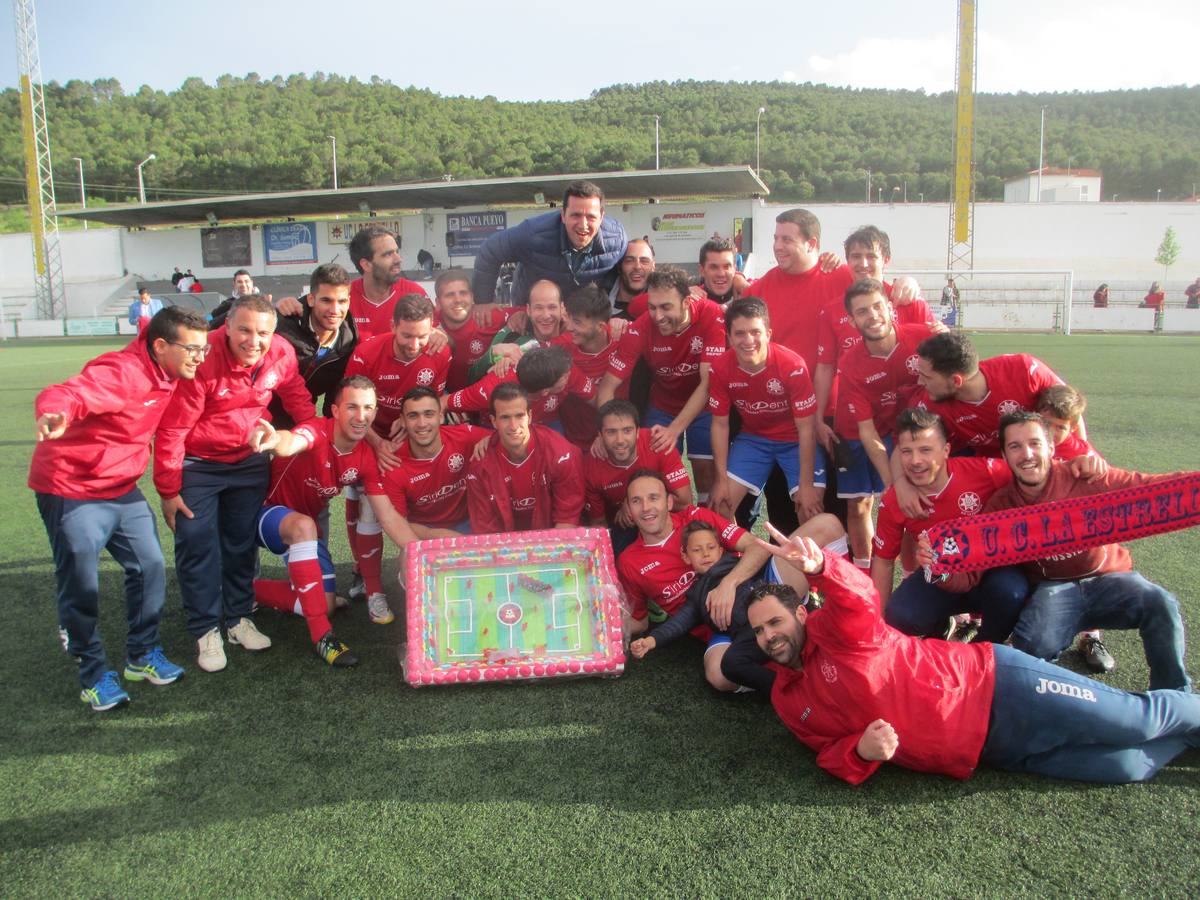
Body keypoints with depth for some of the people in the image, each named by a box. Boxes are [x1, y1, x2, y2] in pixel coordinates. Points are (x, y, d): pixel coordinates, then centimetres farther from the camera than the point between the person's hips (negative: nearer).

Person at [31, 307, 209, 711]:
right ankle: (94, 675, 15)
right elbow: (62, 395, -42)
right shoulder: (121, 373, -26)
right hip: (72, 490, -8)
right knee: (81, 586, 0)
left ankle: (143, 655, 21)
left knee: (150, 566, 5)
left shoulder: (167, 374, -1)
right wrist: (54, 415, -64)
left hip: (121, 490, 8)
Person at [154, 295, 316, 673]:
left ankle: (239, 618, 26)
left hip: (249, 461, 4)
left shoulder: (281, 355, -16)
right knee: (198, 546, -2)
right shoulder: (202, 359, -28)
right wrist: (168, 490, -15)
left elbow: (296, 395, 6)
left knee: (242, 542, 12)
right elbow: (171, 429, -21)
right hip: (197, 465, -4)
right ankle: (206, 631, 10)